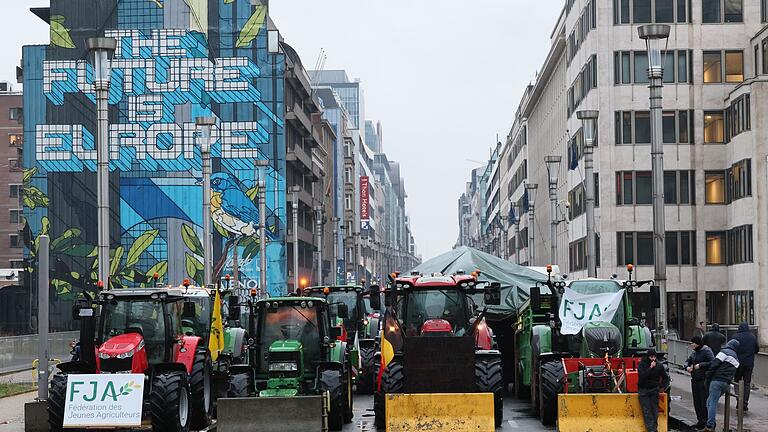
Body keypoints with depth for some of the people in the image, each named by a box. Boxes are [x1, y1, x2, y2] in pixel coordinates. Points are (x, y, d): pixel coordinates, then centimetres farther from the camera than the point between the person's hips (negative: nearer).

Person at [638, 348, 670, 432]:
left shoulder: (659, 366, 2)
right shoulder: (642, 364, -6)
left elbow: (665, 377, 16)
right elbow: (642, 375, -22)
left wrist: (663, 387, 6)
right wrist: (650, 368, -24)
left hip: (654, 390, 3)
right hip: (643, 390, -3)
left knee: (654, 410, 0)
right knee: (647, 411, -10)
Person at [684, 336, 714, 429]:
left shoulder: (706, 351, -12)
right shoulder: (694, 352, 12)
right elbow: (688, 361, 22)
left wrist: (700, 365, -22)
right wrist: (687, 367, 0)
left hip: (703, 380, -8)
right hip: (694, 380, 8)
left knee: (704, 401, -4)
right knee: (696, 401, 13)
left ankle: (705, 421, 4)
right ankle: (700, 420, 25)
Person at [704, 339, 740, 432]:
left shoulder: (724, 352, -1)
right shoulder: (736, 359, 25)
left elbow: (714, 365, -9)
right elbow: (734, 373, 23)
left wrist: (708, 378, -3)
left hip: (717, 380, -8)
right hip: (727, 383, 8)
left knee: (712, 403, -7)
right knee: (710, 401, 15)